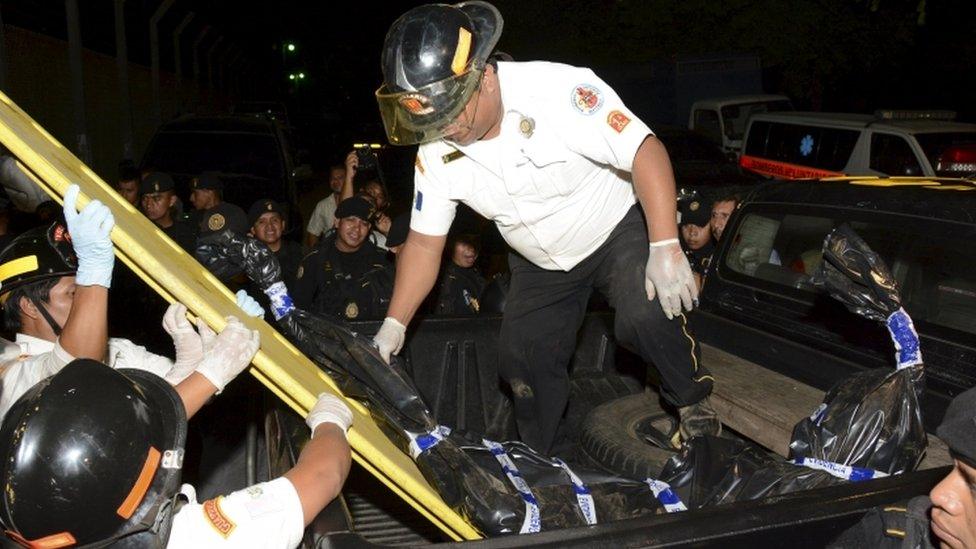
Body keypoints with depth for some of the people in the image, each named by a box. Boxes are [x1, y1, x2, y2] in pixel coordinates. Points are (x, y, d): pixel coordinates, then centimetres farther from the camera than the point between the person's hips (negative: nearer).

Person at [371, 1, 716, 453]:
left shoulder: (557, 89, -31)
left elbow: (644, 152, -31)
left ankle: (694, 402, -1)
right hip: (541, 264, 5)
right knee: (521, 361, 3)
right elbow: (424, 243, -6)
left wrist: (666, 249, -39)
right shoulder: (435, 154, -14)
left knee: (645, 317, -30)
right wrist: (393, 325, -12)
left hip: (619, 229, -5)